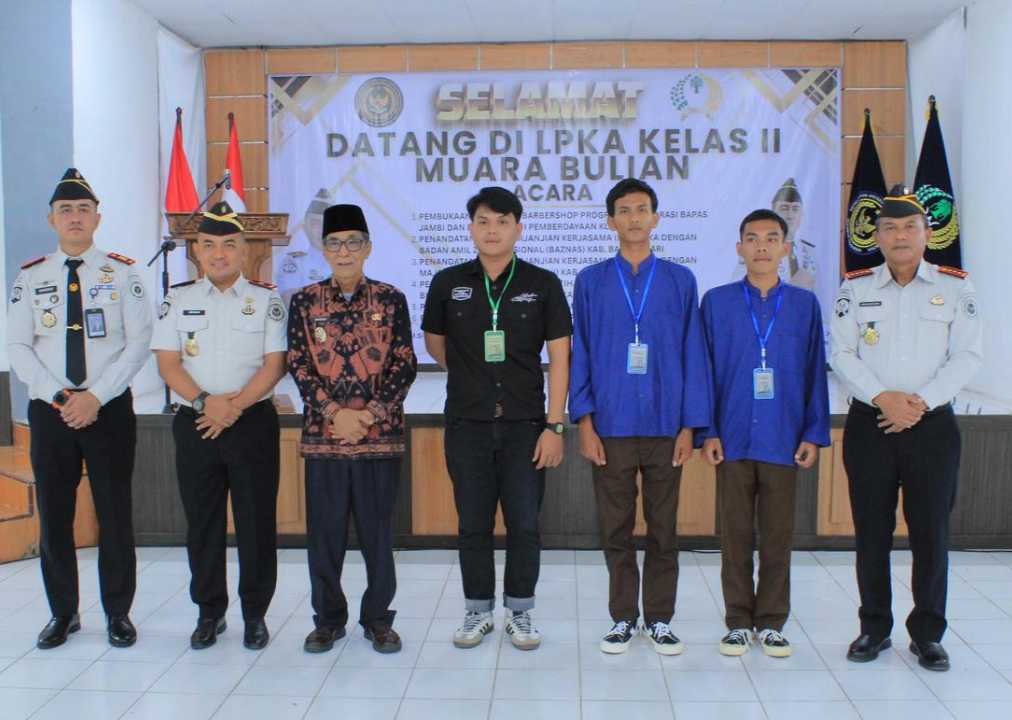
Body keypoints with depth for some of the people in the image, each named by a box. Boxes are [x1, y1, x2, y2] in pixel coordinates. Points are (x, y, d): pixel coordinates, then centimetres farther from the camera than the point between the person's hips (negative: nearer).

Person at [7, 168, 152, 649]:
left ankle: (118, 614, 19)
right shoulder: (31, 277, 5)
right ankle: (62, 613, 26)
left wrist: (95, 396, -15)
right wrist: (59, 396, -12)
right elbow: (17, 346, 0)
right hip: (49, 411, 2)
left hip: (110, 409, -2)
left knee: (115, 515, 5)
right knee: (54, 516, 10)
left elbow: (139, 343, -6)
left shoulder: (122, 273, -1)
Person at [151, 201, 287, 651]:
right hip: (194, 424, 2)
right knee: (202, 523, 9)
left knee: (257, 522, 3)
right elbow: (168, 364, 2)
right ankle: (209, 612, 23)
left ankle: (255, 614, 17)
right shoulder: (178, 300, 8)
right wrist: (204, 402, -14)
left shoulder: (266, 300, 2)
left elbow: (274, 365, -4)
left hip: (253, 423, -2)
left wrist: (235, 406, -16)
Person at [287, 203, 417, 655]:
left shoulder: (391, 300, 2)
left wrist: (369, 415, -12)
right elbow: (298, 366, 0)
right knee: (325, 530, 8)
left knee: (378, 529, 7)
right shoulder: (304, 302, 5)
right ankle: (328, 618, 24)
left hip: (380, 433, -1)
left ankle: (378, 618, 22)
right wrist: (335, 413, -12)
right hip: (322, 432, 1)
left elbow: (405, 365, -2)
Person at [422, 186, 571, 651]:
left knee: (524, 524, 5)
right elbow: (435, 345, 18)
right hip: (467, 425, 1)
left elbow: (559, 358, -3)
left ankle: (520, 613, 22)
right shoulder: (448, 283, 3)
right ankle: (477, 612, 24)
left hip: (525, 425, -1)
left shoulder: (543, 284, -1)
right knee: (473, 525, 9)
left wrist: (554, 425, -9)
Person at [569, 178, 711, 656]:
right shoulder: (590, 282, 5)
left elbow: (692, 354, 4)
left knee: (663, 529, 8)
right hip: (611, 427, 0)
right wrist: (584, 422, -4)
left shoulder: (679, 281, 6)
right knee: (615, 528, 7)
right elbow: (580, 355, 3)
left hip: (665, 427, 0)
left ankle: (660, 619, 22)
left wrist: (689, 426, -1)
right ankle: (623, 618, 22)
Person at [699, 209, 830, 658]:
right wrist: (706, 432, -4)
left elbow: (815, 372, 6)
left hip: (783, 439, 1)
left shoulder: (804, 304, 6)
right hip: (733, 439, -1)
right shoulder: (716, 302, 3)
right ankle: (739, 622, 19)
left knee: (778, 535, 7)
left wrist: (814, 434, 0)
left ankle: (771, 623, 21)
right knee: (736, 535, 7)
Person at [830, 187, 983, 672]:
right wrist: (883, 396, -15)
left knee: (931, 531, 3)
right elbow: (842, 354, -1)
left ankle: (927, 634, 17)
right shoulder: (855, 288, 6)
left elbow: (967, 356, -2)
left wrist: (921, 401, -14)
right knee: (871, 531, 6)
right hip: (869, 425, 1)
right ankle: (874, 628, 20)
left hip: (932, 425, 0)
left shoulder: (955, 287, 4)